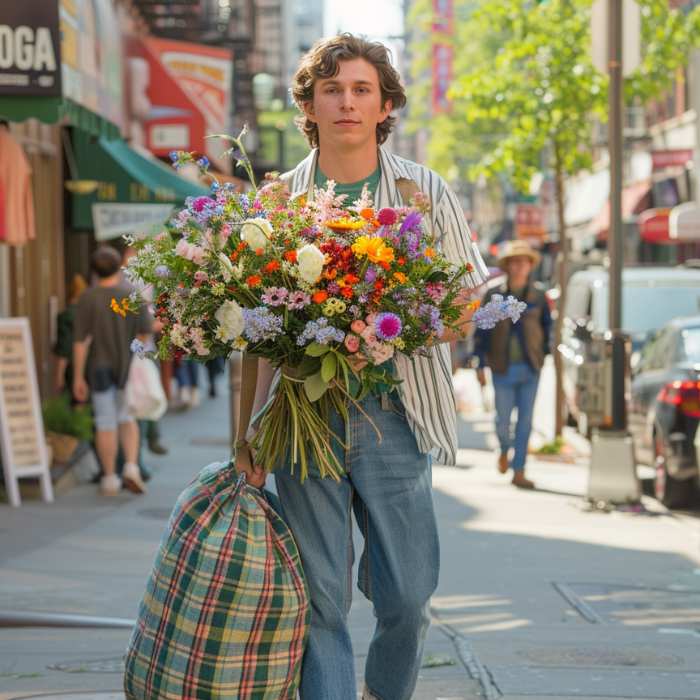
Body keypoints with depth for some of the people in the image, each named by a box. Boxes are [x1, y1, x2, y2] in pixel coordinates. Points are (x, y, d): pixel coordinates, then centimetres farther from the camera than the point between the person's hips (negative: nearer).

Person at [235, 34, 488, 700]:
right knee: (320, 596, -1)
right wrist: (249, 426, 4)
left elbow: (469, 302, 7)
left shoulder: (426, 192, 6)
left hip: (392, 414, 0)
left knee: (407, 594, 3)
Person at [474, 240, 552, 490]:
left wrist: (545, 355, 10)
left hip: (530, 368, 1)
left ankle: (519, 472, 6)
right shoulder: (494, 295, -4)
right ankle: (505, 450, 36)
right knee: (503, 420, 3)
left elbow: (546, 326, 12)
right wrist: (480, 365, -1)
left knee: (525, 421, 0)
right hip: (503, 368, -1)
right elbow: (481, 331, 0)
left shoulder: (538, 295, 0)